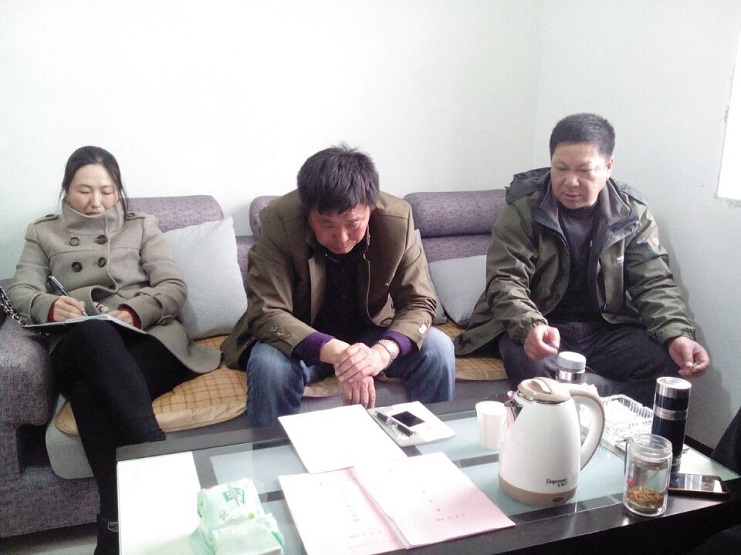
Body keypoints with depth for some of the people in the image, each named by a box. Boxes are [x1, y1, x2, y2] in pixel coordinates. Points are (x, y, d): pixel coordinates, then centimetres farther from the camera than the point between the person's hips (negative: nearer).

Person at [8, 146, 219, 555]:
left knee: (89, 392, -35)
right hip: (78, 347, 0)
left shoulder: (142, 227, 22)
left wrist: (134, 311, -13)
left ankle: (116, 522, -35)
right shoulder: (43, 233, 25)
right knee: (95, 332, -40)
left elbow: (174, 288, 8)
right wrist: (50, 306, -15)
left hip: (147, 337, 0)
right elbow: (20, 291, 10)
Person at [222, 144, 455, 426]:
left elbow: (419, 303, -16)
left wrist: (383, 351, -38)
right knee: (269, 366, -32)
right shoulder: (278, 221, -26)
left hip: (371, 334, 2)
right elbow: (266, 313, -27)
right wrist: (335, 353, -45)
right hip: (303, 341, -2)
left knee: (437, 349, -20)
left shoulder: (397, 218, -21)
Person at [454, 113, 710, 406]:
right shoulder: (523, 211, -8)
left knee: (669, 361, -22)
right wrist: (530, 327, -37)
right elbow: (506, 281, -16)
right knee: (532, 364, -36)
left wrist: (677, 336, -23)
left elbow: (654, 283, -2)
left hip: (607, 329, 3)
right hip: (538, 328, -3)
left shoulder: (633, 214, 1)